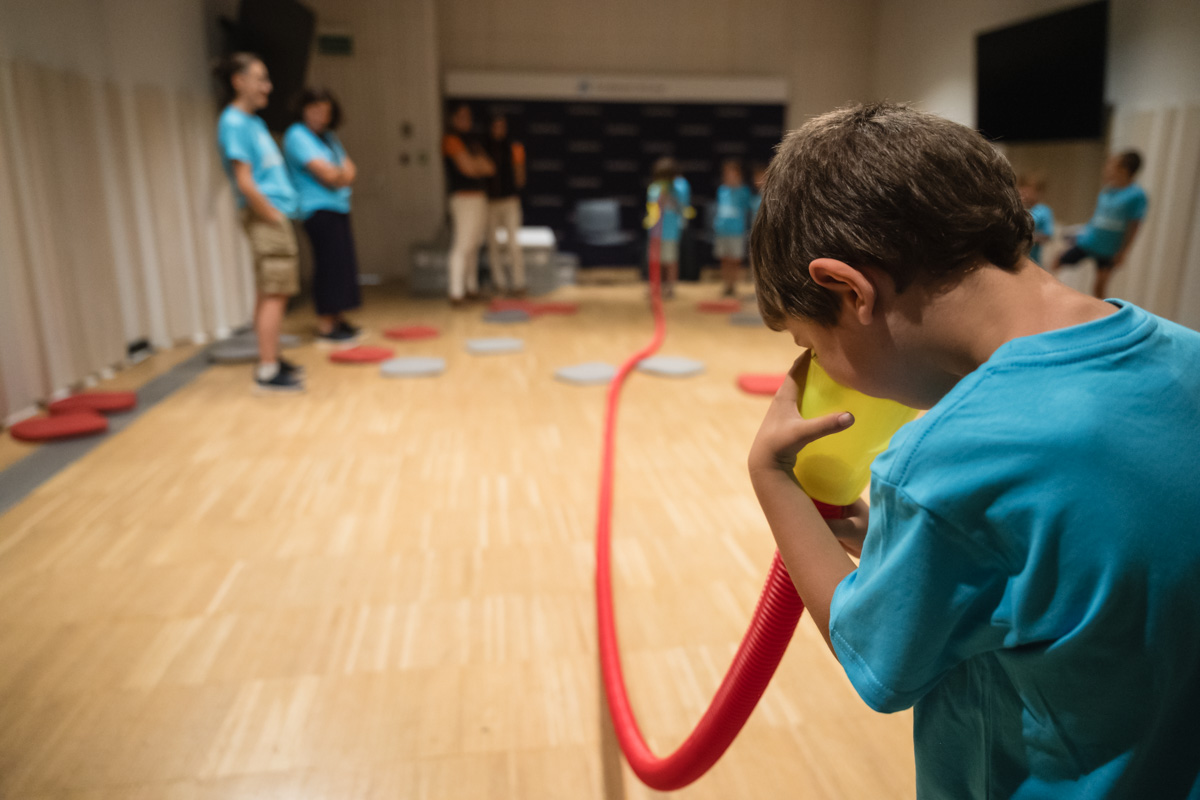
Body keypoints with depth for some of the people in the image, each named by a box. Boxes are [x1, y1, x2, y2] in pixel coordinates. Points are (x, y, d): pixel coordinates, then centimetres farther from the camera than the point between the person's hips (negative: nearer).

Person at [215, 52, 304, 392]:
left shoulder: (253, 120, 17)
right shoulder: (234, 123, -12)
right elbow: (245, 183, -19)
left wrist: (281, 213, 14)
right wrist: (273, 215, -13)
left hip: (276, 216, 9)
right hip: (266, 219, -9)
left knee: (272, 294, 13)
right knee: (273, 294, -8)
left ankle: (271, 359, 22)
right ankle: (267, 370, -4)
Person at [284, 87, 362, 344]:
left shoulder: (328, 136, 19)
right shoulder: (297, 136, -7)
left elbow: (350, 171, 9)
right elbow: (326, 172, -17)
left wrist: (337, 176, -10)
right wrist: (343, 174, 2)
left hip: (338, 207, 9)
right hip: (319, 209, -9)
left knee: (343, 264, 10)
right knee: (329, 265, -11)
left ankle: (338, 318, 19)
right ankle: (325, 326, -7)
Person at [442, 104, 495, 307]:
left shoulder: (473, 139, 21)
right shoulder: (451, 139, -6)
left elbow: (490, 168, 13)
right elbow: (468, 166, -12)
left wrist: (476, 163, -4)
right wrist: (481, 164, 7)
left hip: (479, 196, 9)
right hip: (463, 196, -9)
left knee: (474, 244, 11)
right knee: (462, 245, -12)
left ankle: (471, 289, 18)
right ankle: (456, 293, -12)